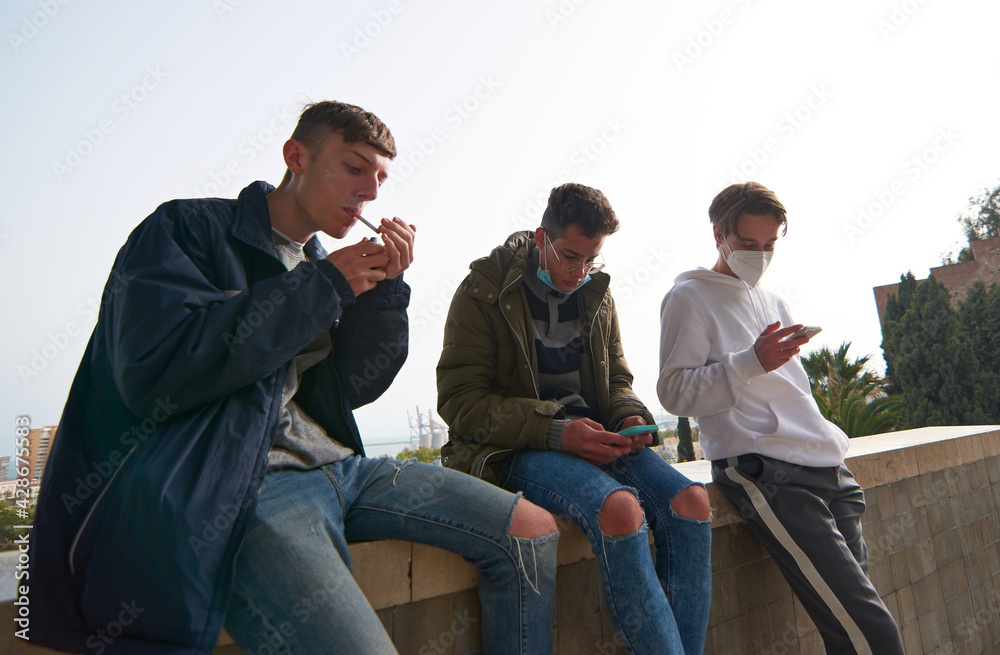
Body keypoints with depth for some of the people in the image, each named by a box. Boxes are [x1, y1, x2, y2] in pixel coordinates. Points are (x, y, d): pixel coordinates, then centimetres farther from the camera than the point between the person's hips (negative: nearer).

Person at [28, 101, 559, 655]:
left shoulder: (318, 267, 20)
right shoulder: (187, 230, 0)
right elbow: (153, 376, -17)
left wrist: (383, 287, 1)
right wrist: (322, 287, -12)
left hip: (333, 467, 8)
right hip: (232, 486, -7)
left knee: (530, 529, -2)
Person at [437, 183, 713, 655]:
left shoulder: (597, 295, 15)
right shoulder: (483, 292, -4)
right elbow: (459, 400, -10)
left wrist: (631, 417, -2)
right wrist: (555, 431, -21)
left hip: (593, 438, 6)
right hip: (515, 450, -5)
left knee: (690, 501, -19)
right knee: (620, 508, -33)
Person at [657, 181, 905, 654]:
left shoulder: (773, 302, 25)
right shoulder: (690, 297, 2)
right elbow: (674, 393, -7)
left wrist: (832, 439, 19)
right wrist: (752, 362, -17)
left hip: (828, 471, 7)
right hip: (767, 473, -7)